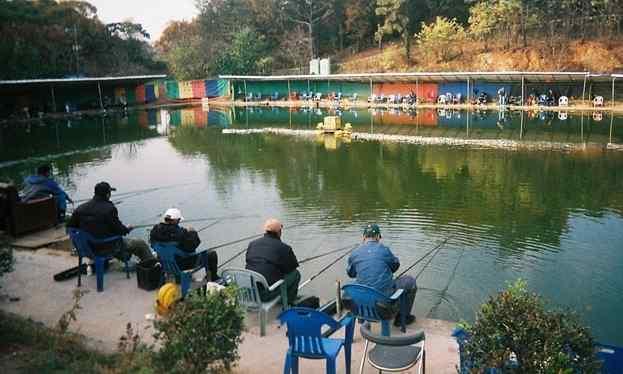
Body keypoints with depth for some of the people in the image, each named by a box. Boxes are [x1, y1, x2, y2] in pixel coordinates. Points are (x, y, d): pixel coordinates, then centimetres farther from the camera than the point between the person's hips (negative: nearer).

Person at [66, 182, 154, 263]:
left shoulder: (80, 208, -2)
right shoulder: (109, 208, -21)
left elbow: (70, 227, 4)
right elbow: (118, 229, -19)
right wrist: (127, 229, 3)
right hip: (109, 248, -7)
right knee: (141, 244, 7)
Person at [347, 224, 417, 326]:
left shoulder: (354, 254, 1)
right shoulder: (383, 250, -8)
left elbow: (351, 273, 17)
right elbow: (395, 265, 10)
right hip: (385, 295, -5)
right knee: (410, 281, 18)